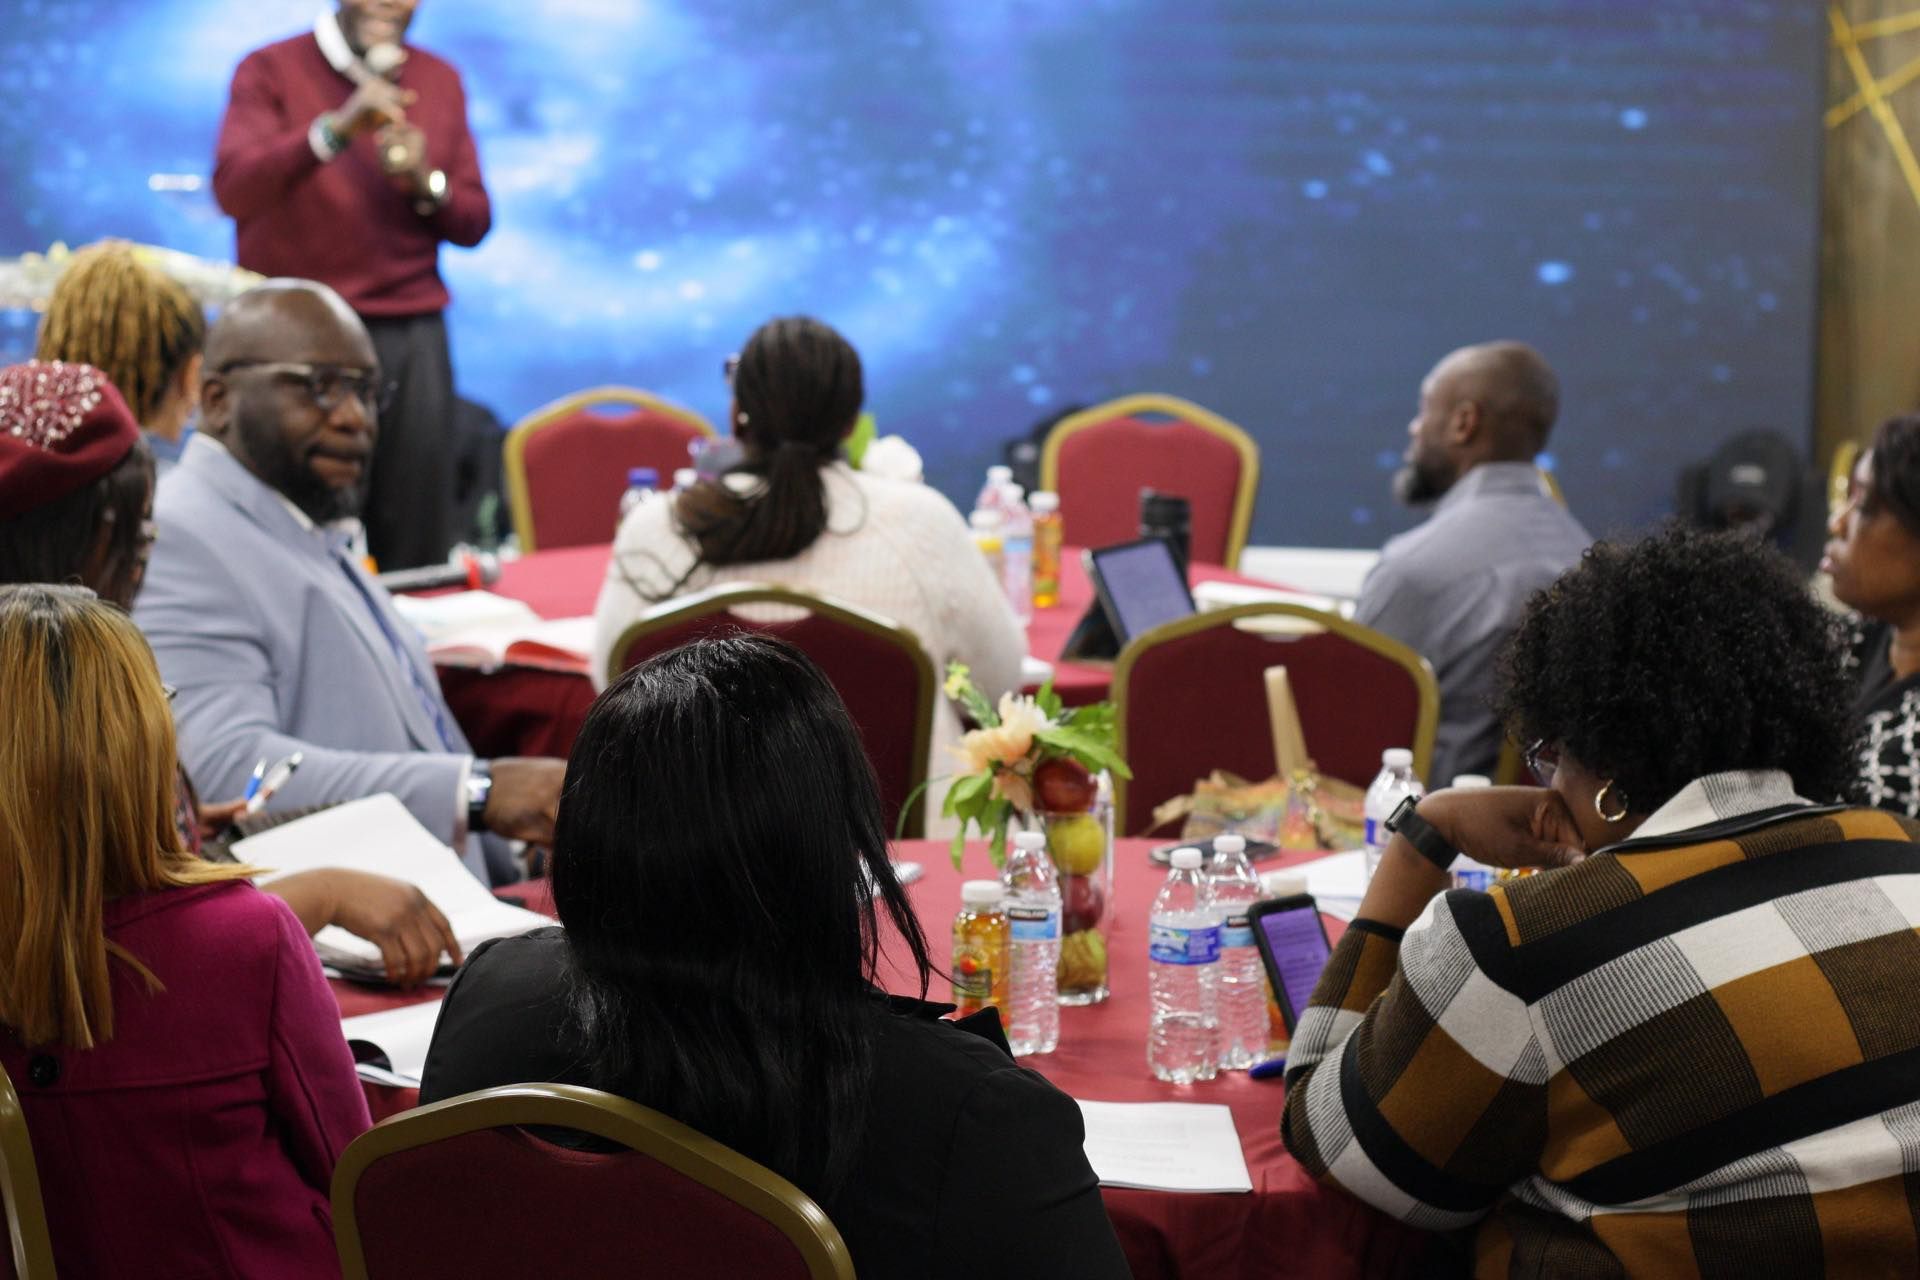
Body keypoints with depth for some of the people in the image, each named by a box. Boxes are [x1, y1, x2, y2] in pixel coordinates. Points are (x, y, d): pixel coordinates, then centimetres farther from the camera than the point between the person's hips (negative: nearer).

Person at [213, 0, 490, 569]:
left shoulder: (441, 81, 15)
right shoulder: (270, 70, 3)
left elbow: (473, 223, 13)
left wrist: (424, 183, -8)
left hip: (412, 336, 3)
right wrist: (337, 130, -23)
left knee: (415, 552, -4)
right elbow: (233, 191, -12)